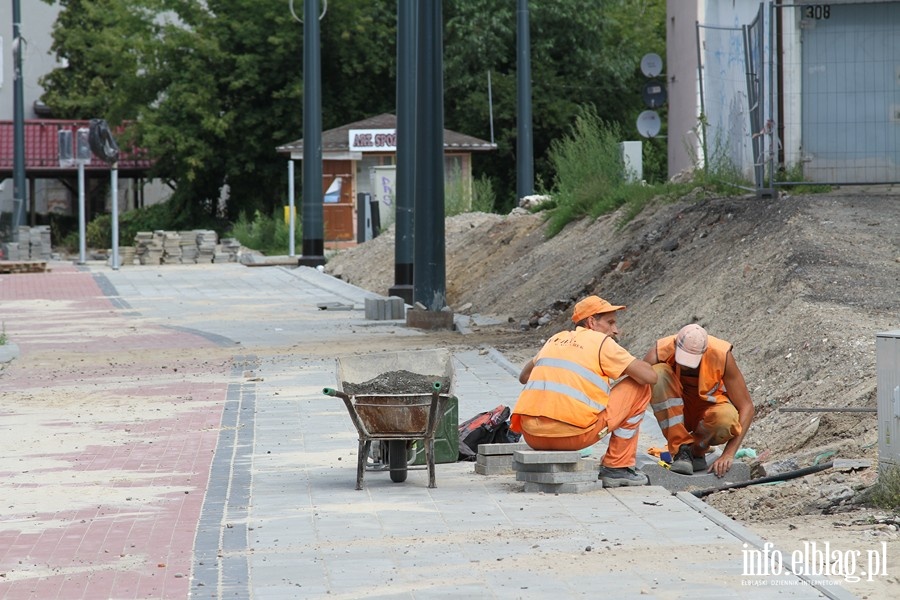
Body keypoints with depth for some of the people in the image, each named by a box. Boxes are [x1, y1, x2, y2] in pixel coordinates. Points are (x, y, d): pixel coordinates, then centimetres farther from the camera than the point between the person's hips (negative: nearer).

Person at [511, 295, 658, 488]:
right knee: (640, 388, 9)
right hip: (572, 434, -7)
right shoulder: (601, 342, 4)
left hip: (531, 435, 7)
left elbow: (524, 376, 35)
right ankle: (617, 468, 11)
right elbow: (649, 376, 1)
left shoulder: (556, 340, 22)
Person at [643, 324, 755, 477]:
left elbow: (746, 407, -21)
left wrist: (728, 455, -28)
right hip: (674, 412, 1)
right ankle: (681, 450, -23)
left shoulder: (721, 355, -25)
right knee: (658, 373, -30)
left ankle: (697, 451, -3)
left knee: (727, 418, -38)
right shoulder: (659, 354, -24)